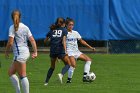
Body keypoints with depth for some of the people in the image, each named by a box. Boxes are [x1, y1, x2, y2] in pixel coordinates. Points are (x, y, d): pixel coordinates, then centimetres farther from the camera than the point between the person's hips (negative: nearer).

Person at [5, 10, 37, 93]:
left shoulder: (13, 28, -9)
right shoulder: (25, 27, 11)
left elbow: (10, 42, -15)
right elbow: (32, 40, 8)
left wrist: (7, 52, 0)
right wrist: (35, 52, 8)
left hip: (19, 54, -8)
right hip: (26, 52, 8)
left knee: (23, 76, -6)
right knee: (11, 72, 16)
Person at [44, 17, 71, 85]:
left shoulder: (52, 30, 15)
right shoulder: (64, 30, 5)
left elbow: (45, 41, 19)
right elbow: (63, 41, -9)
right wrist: (65, 51, -16)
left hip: (52, 50, 4)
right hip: (60, 50, -4)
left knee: (52, 67, 20)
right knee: (68, 64, 8)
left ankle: (46, 82, 15)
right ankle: (61, 74, -19)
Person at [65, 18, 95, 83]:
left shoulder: (75, 33, 14)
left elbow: (81, 41, 22)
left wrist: (90, 47, 18)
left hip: (76, 51, 7)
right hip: (69, 52, -7)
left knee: (88, 59, -3)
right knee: (73, 65, -29)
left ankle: (85, 77, -8)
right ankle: (69, 79, -13)